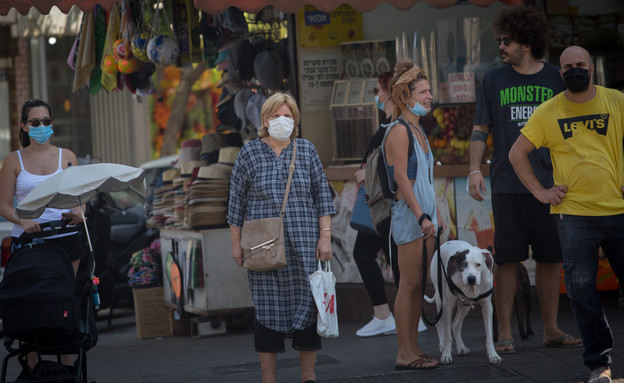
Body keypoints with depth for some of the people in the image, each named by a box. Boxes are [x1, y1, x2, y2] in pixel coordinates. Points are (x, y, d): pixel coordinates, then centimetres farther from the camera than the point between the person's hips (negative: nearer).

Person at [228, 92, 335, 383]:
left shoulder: (307, 151, 8)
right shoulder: (250, 152, 4)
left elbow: (322, 195, 8)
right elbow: (236, 201, 7)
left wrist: (325, 237, 1)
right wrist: (236, 242, 3)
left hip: (303, 245, 1)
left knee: (306, 303, 0)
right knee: (267, 307, -1)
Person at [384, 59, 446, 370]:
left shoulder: (417, 130, 17)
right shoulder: (398, 130, -11)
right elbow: (401, 177, -17)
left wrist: (436, 213, 20)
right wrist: (421, 216, -20)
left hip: (424, 214, 9)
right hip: (408, 215, -9)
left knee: (418, 285, 9)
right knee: (409, 284, -7)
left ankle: (413, 349, 13)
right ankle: (405, 354, -4)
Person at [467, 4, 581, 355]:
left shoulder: (555, 78, 6)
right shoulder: (494, 80, 7)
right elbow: (481, 130, 7)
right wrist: (475, 170, -6)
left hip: (549, 181, 1)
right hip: (508, 185, -1)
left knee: (551, 258, 5)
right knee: (507, 259, -2)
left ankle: (551, 329, 16)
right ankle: (505, 334, 4)